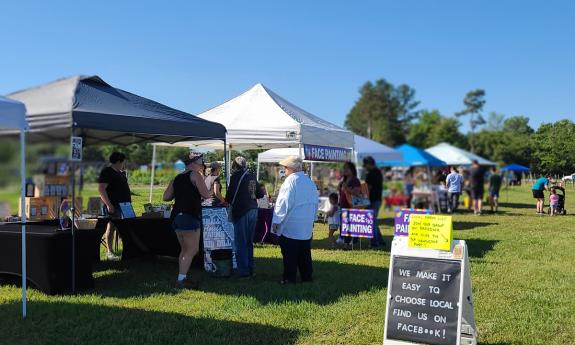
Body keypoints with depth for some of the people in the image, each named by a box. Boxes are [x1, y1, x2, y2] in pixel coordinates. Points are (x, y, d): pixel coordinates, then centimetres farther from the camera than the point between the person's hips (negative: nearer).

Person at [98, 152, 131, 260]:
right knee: (111, 227, -4)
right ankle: (109, 251, 2)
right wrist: (108, 204, -22)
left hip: (124, 204, 8)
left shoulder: (121, 173, 18)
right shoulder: (107, 172, -9)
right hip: (113, 206, -8)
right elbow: (101, 189, -17)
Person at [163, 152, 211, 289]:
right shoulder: (195, 175, -4)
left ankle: (183, 277, 19)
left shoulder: (177, 178, 16)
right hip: (189, 216, -8)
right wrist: (209, 192, 11)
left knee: (185, 249, 16)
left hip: (176, 216, 8)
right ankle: (181, 280, -9)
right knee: (193, 249, -5)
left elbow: (166, 197, 13)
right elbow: (206, 194, -11)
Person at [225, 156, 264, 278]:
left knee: (240, 243, 0)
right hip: (253, 210, 7)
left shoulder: (236, 176, -10)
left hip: (241, 212, -7)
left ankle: (244, 271, 2)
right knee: (249, 242, 16)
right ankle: (250, 269, 22)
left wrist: (228, 201, 8)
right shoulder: (252, 176, 9)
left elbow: (230, 196, -12)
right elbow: (260, 194, 13)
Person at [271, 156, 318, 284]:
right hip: (306, 226, 7)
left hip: (290, 225, -7)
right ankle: (307, 276, 17)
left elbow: (283, 203, -15)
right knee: (305, 253, 13)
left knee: (289, 254, 1)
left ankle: (289, 278, 5)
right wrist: (312, 218, 23)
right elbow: (316, 202, 15)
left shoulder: (291, 181, -13)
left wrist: (276, 221, -9)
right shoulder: (310, 182, 10)